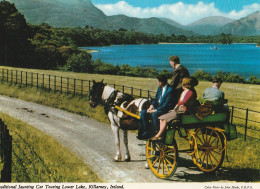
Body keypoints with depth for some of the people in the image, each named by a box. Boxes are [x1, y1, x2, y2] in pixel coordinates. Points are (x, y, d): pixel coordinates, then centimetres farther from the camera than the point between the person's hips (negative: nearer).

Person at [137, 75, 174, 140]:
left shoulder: (170, 90, -16)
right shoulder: (160, 88, 11)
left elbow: (166, 104, -21)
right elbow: (155, 98, 17)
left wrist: (155, 110, -22)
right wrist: (151, 106, -3)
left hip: (166, 109, -9)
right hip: (157, 107, 9)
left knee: (154, 114, -34)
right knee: (143, 113, -7)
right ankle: (147, 132, -5)